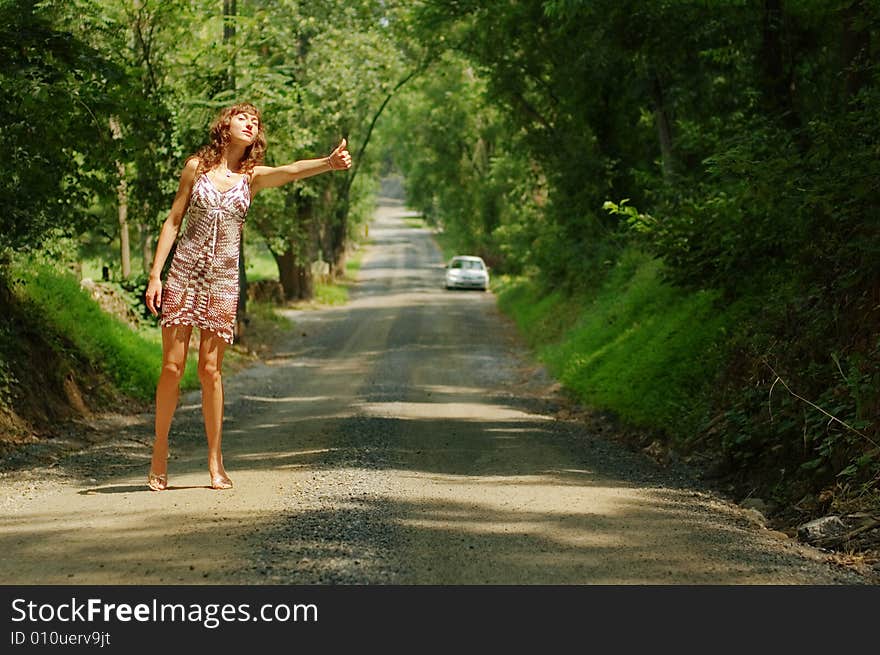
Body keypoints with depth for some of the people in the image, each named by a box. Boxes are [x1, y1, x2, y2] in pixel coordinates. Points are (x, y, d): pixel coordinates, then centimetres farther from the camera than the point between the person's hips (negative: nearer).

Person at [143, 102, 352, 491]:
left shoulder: (253, 176, 6)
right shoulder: (197, 166, 5)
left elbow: (292, 171, -14)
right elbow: (173, 219, 6)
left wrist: (329, 163, -35)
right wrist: (155, 274, 0)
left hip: (222, 281, 1)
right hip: (183, 273, 0)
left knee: (210, 370, 0)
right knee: (172, 367, -1)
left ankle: (215, 461, 9)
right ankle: (159, 457, 10)